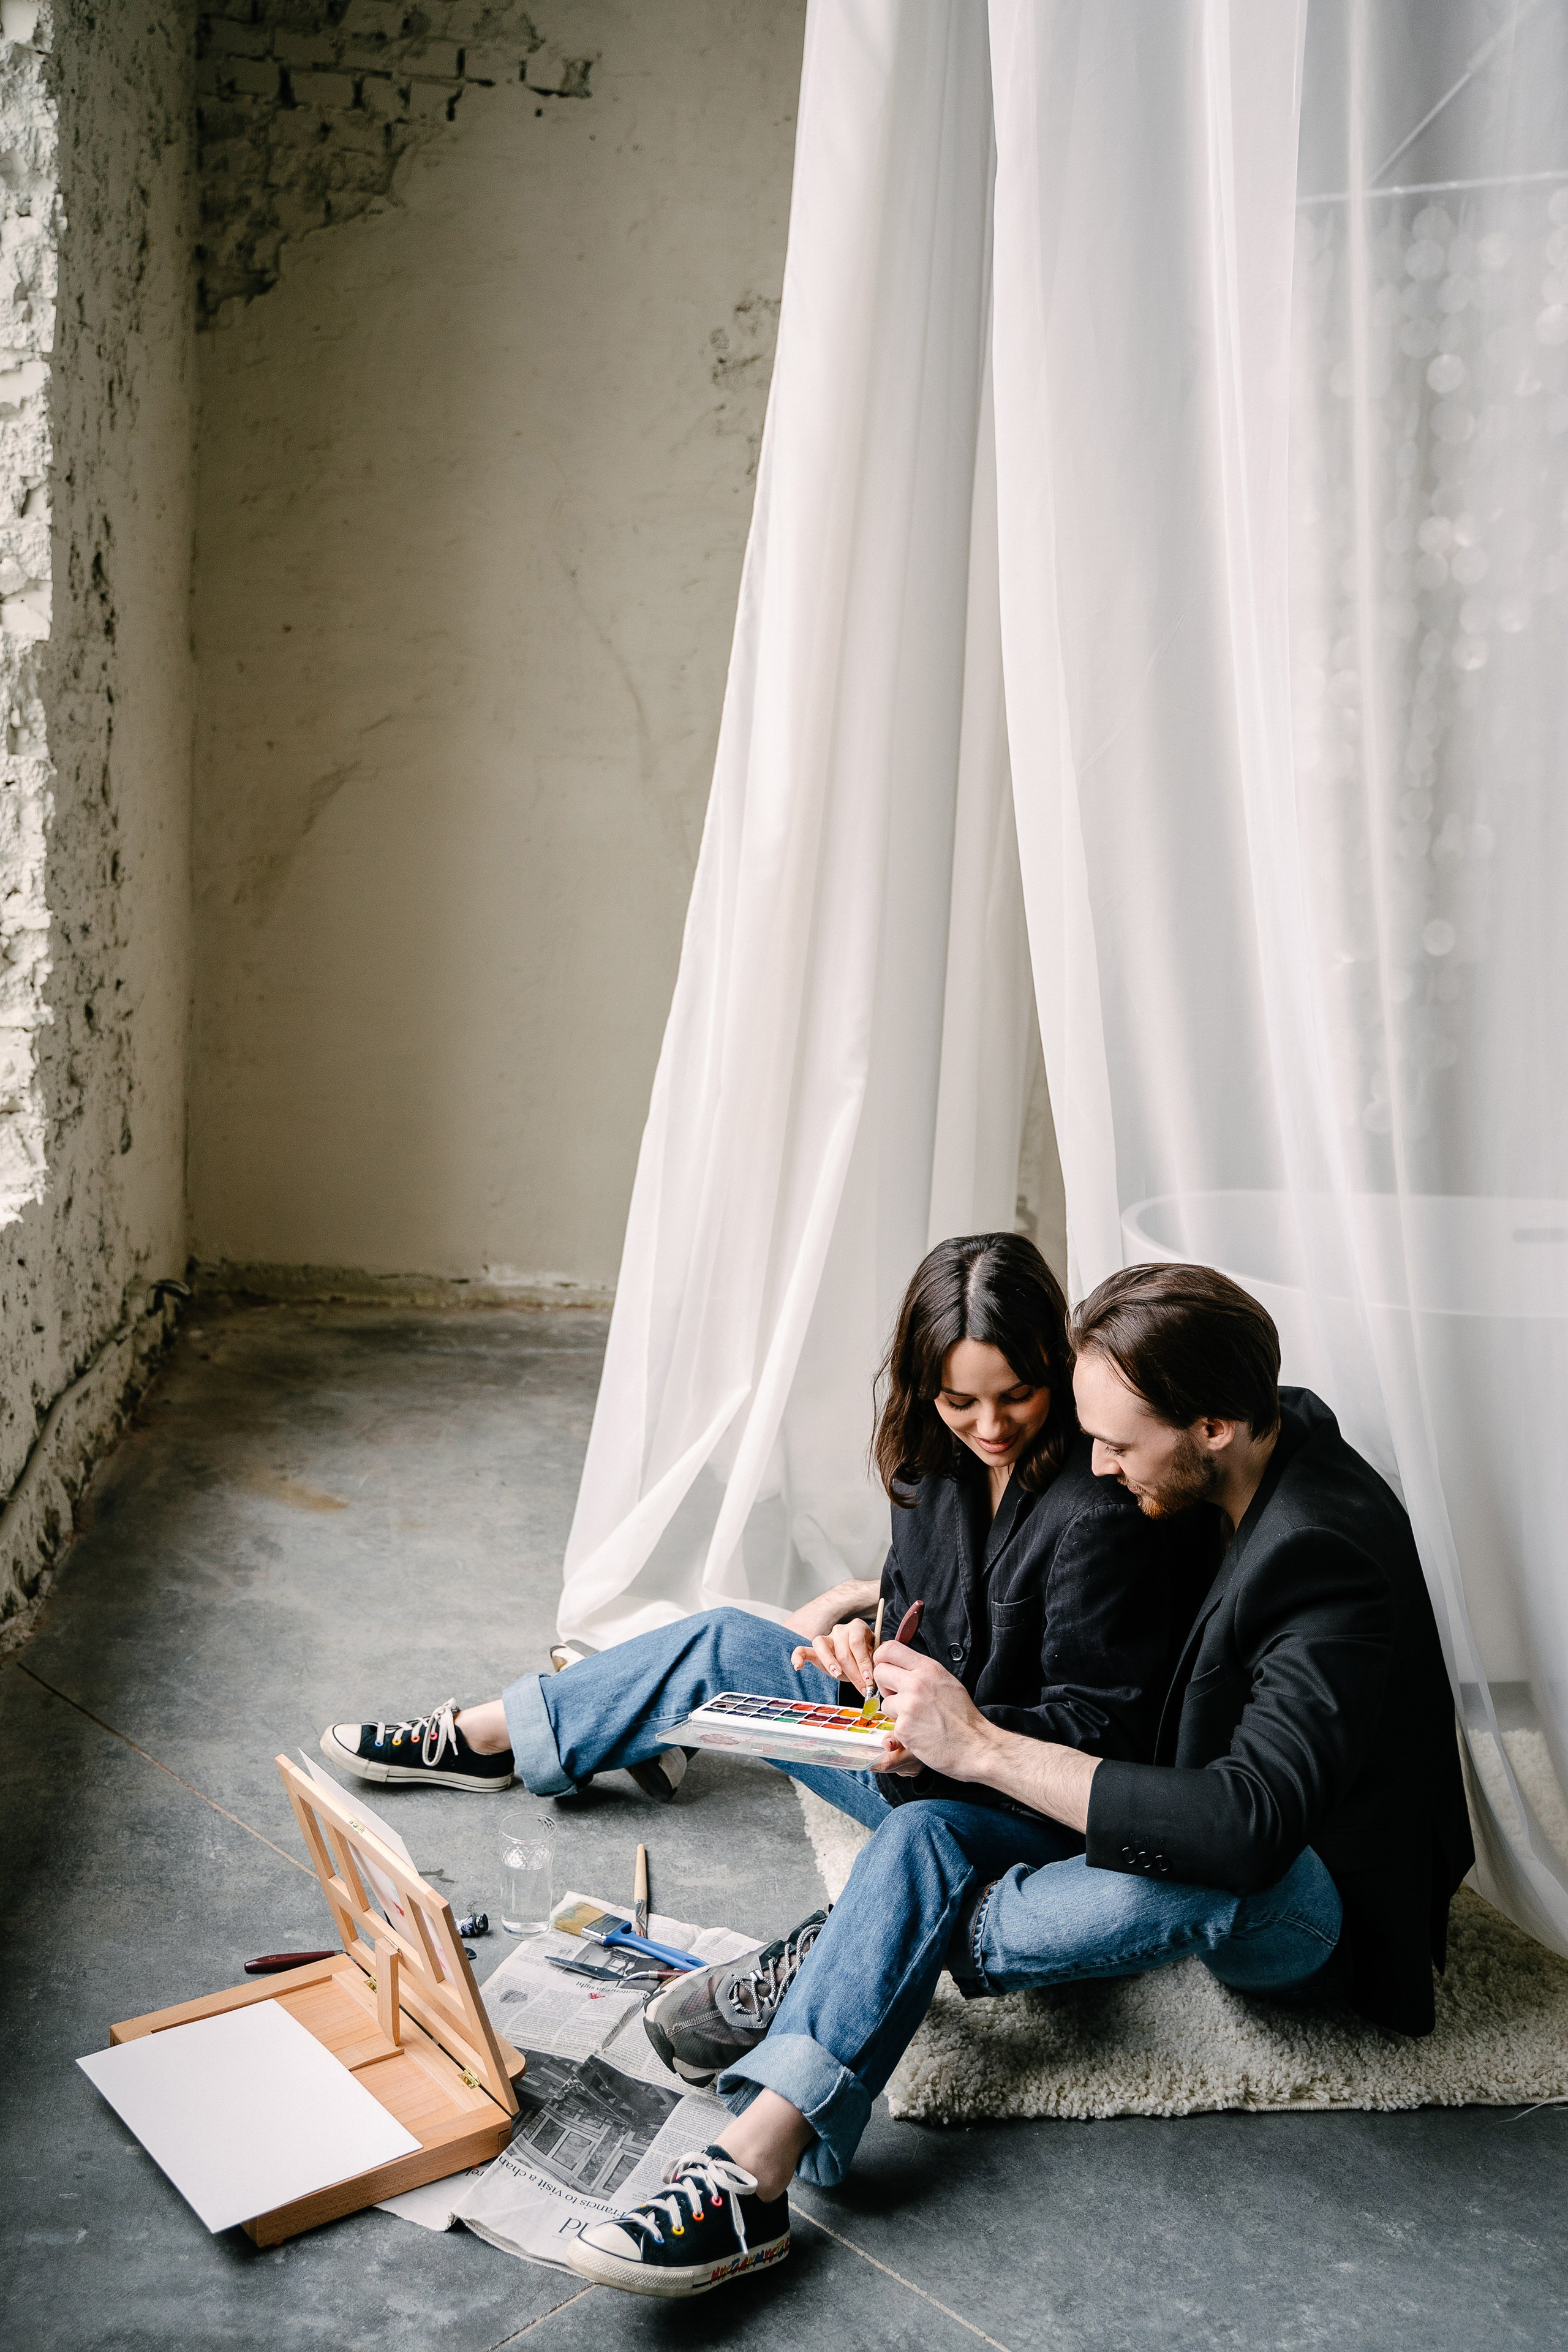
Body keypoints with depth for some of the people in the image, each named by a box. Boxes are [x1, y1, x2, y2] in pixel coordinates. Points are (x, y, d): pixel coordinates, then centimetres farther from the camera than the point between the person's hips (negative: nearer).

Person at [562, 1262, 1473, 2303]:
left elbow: (1245, 1828, -40)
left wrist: (985, 1747, -36)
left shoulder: (1331, 1557, -31)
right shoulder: (1272, 1431, -4)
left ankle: (855, 1960, -18)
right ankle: (754, 2168, -27)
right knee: (926, 1835, -14)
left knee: (1191, 1877, -41)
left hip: (1321, 1904, -8)